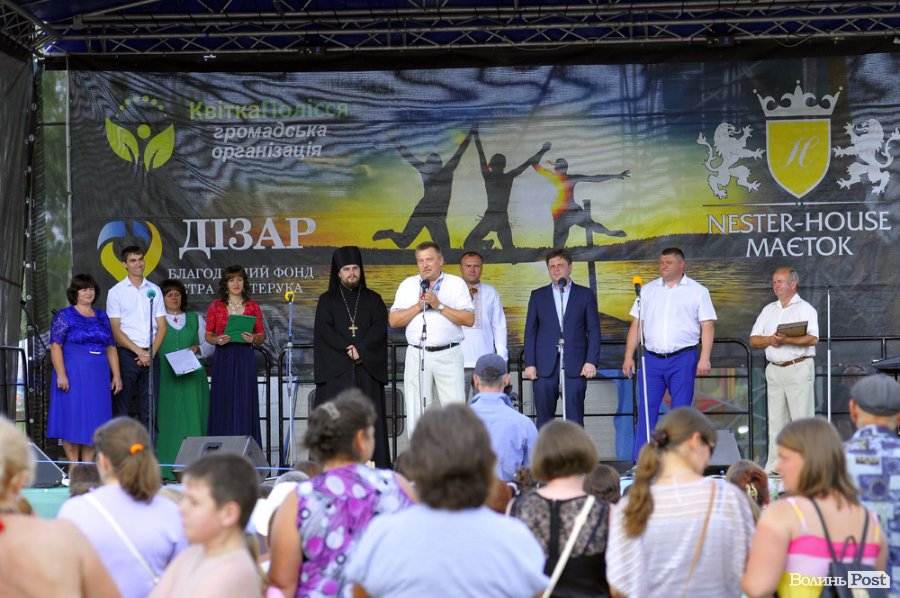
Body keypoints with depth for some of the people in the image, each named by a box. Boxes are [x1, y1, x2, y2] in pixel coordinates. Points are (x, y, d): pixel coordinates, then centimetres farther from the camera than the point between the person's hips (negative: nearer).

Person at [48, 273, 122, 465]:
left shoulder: (102, 317, 14)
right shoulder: (64, 316, -1)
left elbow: (111, 348, 15)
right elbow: (55, 346, -8)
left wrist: (116, 375, 8)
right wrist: (61, 375, -18)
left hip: (98, 377, 5)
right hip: (73, 376, -5)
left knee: (93, 420, 4)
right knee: (72, 420, -4)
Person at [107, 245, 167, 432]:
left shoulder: (154, 290, 12)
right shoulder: (116, 292, 3)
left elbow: (162, 326, 9)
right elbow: (116, 331, -3)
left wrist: (151, 353, -5)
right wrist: (139, 352, -11)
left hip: (151, 355, 3)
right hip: (127, 354, -3)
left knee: (150, 409, 3)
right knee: (121, 409, -3)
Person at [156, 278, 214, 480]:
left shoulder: (195, 319, 19)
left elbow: (210, 345, 17)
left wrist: (198, 348, -2)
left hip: (192, 378, 2)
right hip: (165, 378, -2)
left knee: (193, 418, -4)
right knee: (168, 420, -6)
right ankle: (167, 469, -6)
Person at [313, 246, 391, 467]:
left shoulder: (373, 299, 14)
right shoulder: (327, 300, 11)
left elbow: (380, 327, 1)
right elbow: (324, 330, -2)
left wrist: (361, 350, -14)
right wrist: (348, 349, -14)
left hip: (367, 367, 1)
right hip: (336, 369, -1)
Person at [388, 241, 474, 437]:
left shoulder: (456, 284, 7)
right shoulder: (408, 285, 14)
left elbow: (469, 319, -4)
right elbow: (393, 321, 7)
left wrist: (439, 306, -10)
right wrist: (418, 306, -5)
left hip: (448, 355, -2)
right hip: (417, 355, 2)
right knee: (416, 414, 1)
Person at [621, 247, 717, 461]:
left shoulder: (697, 291, 4)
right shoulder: (648, 290, 13)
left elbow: (708, 326, -1)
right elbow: (636, 325, 12)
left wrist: (705, 358, -11)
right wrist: (629, 356, 5)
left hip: (683, 359, -2)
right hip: (652, 359, 3)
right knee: (646, 410, -2)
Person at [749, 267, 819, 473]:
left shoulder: (805, 309, -1)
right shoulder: (768, 310, 18)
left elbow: (812, 339, -14)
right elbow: (753, 340, 14)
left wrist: (786, 340, -23)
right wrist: (769, 340, -6)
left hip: (799, 368, -6)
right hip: (774, 369, 6)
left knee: (801, 417, -8)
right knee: (775, 419, 6)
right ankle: (773, 467, 9)